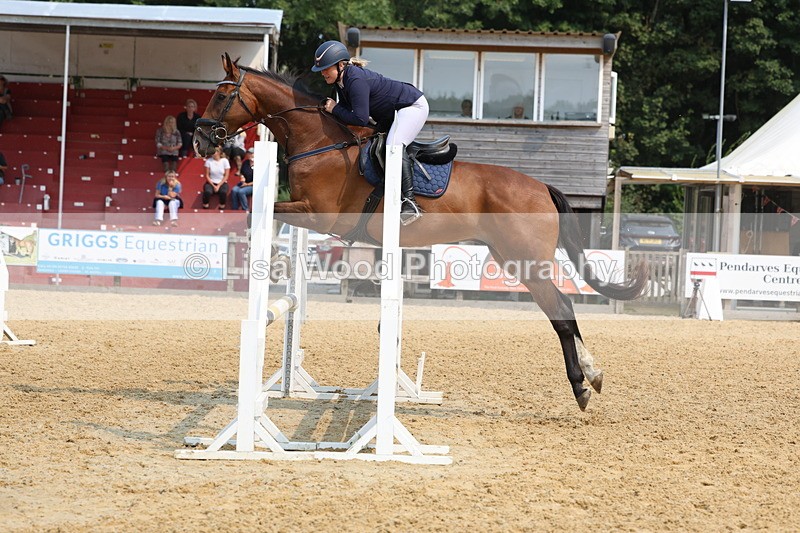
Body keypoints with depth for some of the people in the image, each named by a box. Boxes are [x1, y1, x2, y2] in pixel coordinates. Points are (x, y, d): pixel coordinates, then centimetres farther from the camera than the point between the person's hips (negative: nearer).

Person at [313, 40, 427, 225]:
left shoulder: (356, 80, -30)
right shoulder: (341, 81, 0)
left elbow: (360, 119, -33)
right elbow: (347, 109, 9)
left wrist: (335, 109, -21)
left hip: (413, 106, -11)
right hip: (390, 114, 11)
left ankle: (409, 202, -37)